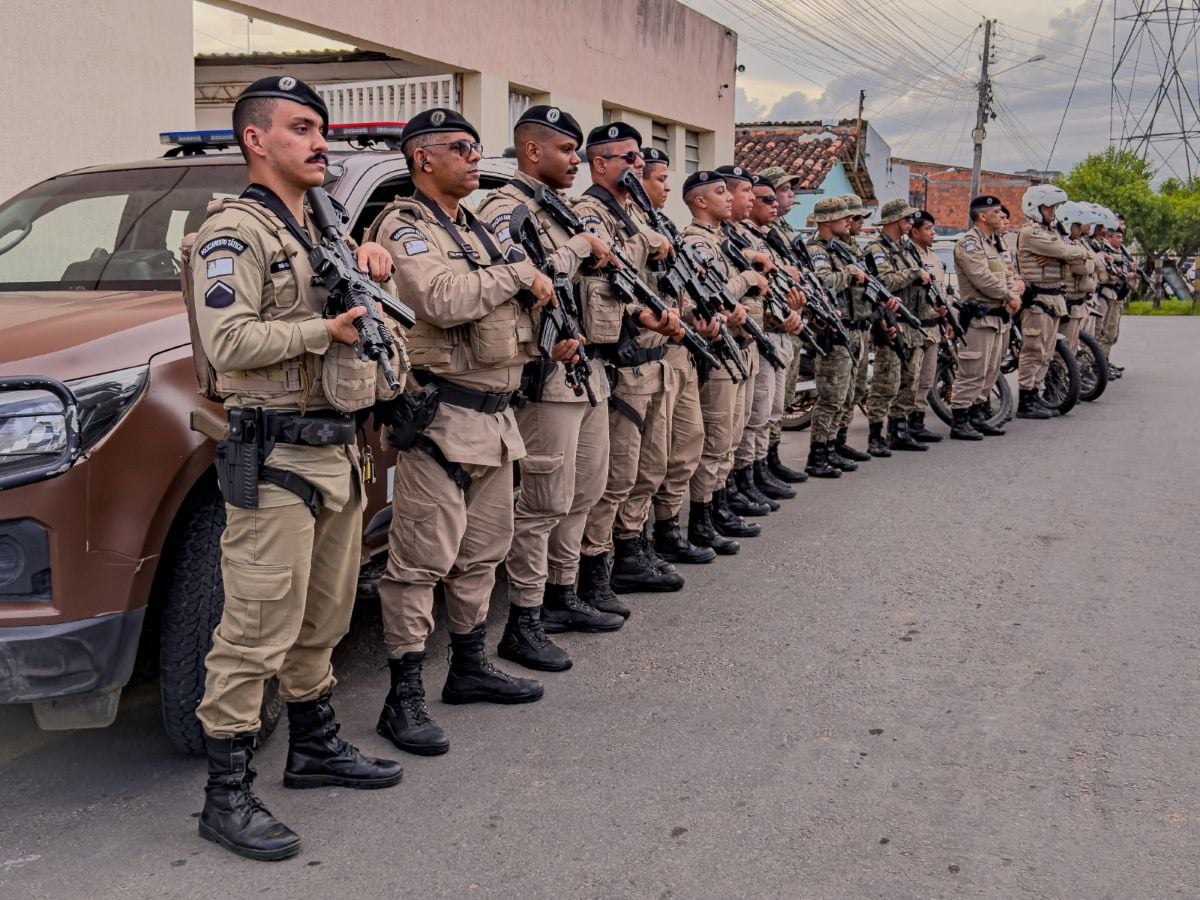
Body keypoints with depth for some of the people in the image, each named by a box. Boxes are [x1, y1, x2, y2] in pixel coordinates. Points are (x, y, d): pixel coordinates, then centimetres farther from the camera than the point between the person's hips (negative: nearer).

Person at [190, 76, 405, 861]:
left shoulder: (324, 233, 19)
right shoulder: (234, 233, -8)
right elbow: (229, 342, -21)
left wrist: (370, 264, 4)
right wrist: (329, 330, -16)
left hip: (338, 451, 9)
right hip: (276, 459, -9)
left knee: (323, 621, 18)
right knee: (258, 633, -7)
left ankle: (316, 746, 33)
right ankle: (227, 795, 1)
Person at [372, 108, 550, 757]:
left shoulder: (475, 229, 19)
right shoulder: (405, 227, -9)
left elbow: (504, 300, 25)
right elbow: (445, 301, -25)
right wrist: (519, 274, -15)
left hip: (494, 416, 9)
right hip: (441, 417, -9)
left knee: (481, 553, 17)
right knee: (422, 560, -6)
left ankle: (470, 668, 30)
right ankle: (404, 699, 1)